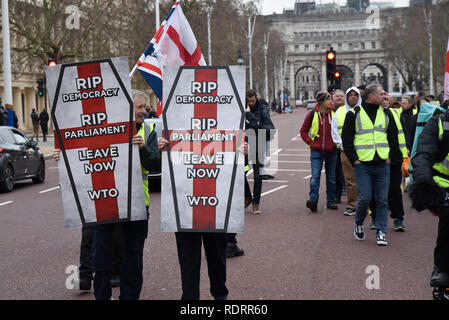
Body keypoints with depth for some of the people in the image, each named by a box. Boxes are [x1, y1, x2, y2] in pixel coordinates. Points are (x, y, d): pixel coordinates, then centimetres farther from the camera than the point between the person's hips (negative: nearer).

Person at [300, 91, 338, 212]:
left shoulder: (334, 113, 1)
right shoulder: (312, 114, -1)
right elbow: (303, 131, 8)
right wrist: (310, 143, -2)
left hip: (331, 151, 2)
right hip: (316, 151, -2)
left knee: (331, 177, 9)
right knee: (315, 176, -12)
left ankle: (331, 201, 19)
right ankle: (313, 200, -16)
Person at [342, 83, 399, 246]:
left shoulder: (386, 114, 12)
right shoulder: (354, 114, -1)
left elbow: (393, 136, 19)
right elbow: (346, 138, 1)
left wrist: (389, 156, 8)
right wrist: (354, 159, -5)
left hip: (382, 165, 3)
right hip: (362, 164, -3)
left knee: (382, 200, 2)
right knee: (365, 198, -6)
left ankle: (381, 232, 10)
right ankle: (358, 223, 20)